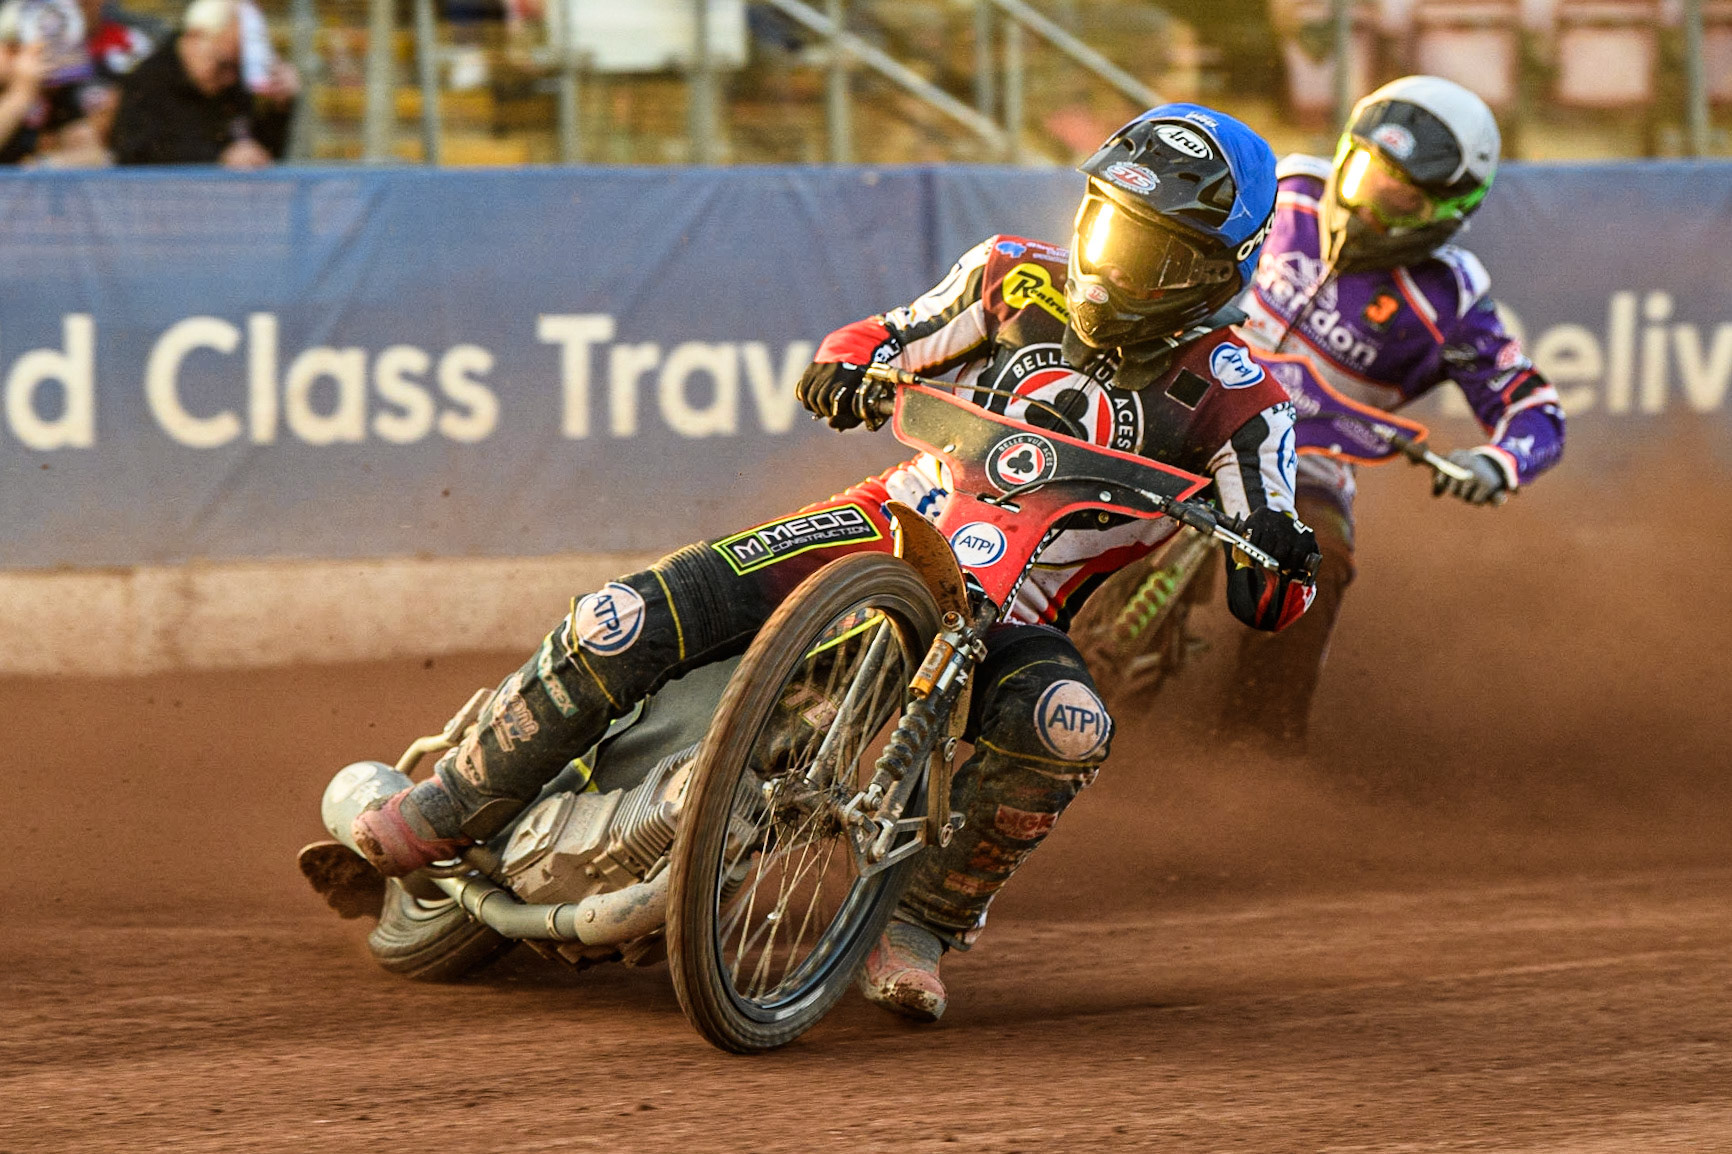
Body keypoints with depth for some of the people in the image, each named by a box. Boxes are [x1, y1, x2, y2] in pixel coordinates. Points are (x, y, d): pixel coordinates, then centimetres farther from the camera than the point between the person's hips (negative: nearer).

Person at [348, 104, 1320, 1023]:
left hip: (1011, 614, -2)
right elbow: (885, 342, 12)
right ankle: (433, 821, 0)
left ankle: (921, 931, -18)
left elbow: (1267, 604, -8)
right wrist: (846, 368, -12)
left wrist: (1283, 553, -32)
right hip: (890, 528, 2)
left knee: (1068, 730, -39)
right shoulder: (1018, 280, 1)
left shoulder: (1232, 399, -6)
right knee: (623, 626, -19)